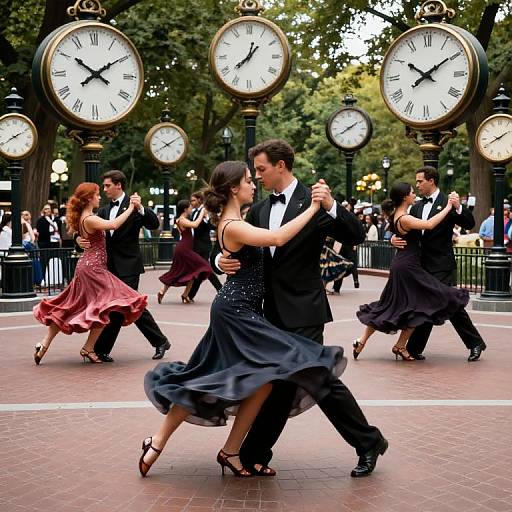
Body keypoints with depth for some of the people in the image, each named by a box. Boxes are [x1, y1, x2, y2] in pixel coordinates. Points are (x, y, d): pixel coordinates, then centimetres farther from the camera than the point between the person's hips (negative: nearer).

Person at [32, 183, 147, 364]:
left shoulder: (82, 218, 14)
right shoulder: (90, 219, -17)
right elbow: (114, 225, -31)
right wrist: (131, 207, -23)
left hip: (86, 266, 10)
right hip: (93, 267, -10)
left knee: (68, 307, 12)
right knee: (106, 305, -4)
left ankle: (45, 344, 13)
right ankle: (88, 348, -1)